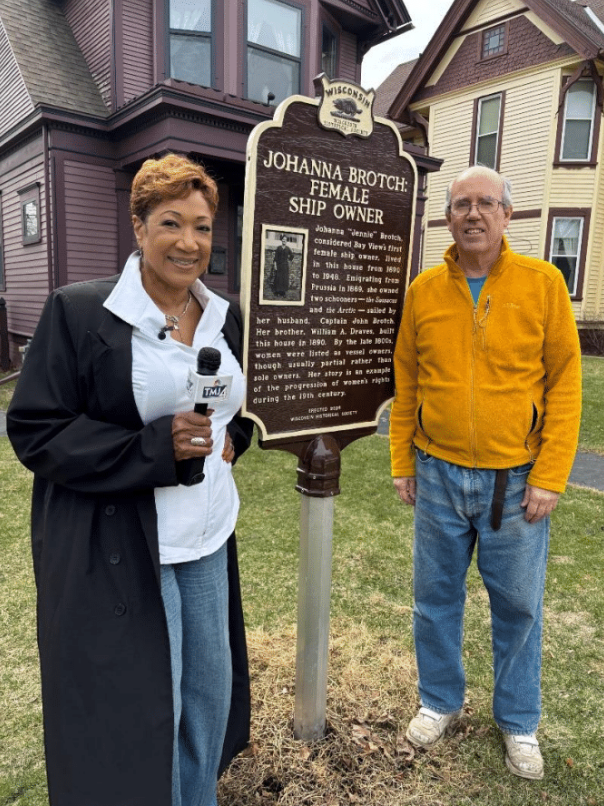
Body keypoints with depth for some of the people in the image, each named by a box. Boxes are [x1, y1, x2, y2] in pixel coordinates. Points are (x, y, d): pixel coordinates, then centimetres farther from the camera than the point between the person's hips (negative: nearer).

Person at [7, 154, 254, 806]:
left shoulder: (224, 317, 7)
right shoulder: (79, 311, -11)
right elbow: (34, 431, -11)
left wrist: (231, 440, 1)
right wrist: (154, 449, -21)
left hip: (207, 536, 6)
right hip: (114, 549, -6)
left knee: (211, 690, 20)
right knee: (138, 710, 6)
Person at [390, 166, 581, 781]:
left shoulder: (542, 282, -4)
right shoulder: (424, 290, 2)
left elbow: (564, 381, -5)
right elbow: (406, 384, 5)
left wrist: (550, 476, -9)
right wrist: (402, 463, 4)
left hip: (517, 479, -1)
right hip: (439, 475, 2)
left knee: (518, 605, 13)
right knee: (436, 597, 15)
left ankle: (518, 722, 37)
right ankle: (440, 702, 39)